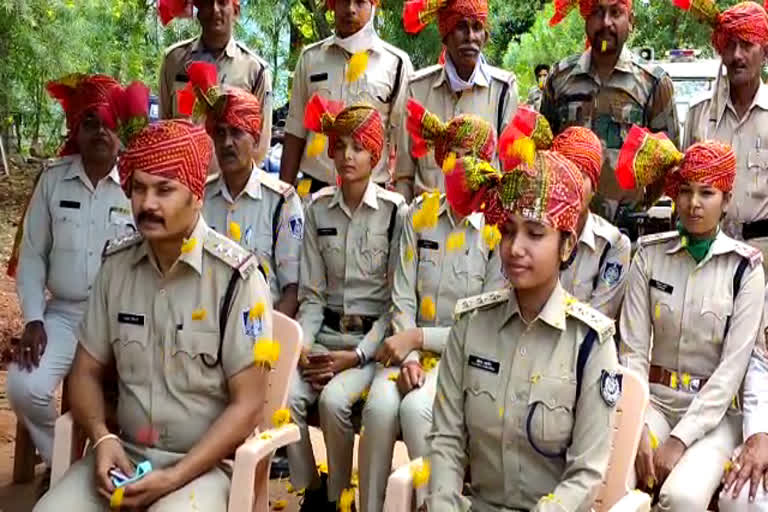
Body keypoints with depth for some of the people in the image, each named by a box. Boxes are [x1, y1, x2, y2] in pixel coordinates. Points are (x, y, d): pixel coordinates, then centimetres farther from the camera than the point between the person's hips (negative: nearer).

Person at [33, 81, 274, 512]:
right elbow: (87, 371, 11)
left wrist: (174, 477, -17)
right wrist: (101, 438, -8)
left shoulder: (236, 276, -12)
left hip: (205, 463, -4)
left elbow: (246, 404, -11)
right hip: (124, 454, 4)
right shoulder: (117, 264, 3)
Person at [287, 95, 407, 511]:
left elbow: (397, 298, -7)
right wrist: (303, 346, -10)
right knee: (286, 394, -23)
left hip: (373, 338, -3)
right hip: (325, 333, 3)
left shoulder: (396, 211, -6)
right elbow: (311, 293, 5)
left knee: (333, 399, -28)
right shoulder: (317, 207, 5)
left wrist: (357, 356, -15)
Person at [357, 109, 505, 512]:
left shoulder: (499, 229, -6)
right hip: (413, 348, 3)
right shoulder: (419, 214, 5)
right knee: (379, 405, -27)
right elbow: (403, 299, 3)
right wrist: (408, 356, -12)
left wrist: (418, 336, -12)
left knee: (416, 408, -31)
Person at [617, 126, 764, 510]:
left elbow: (733, 367, -10)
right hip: (653, 398, 2)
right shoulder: (649, 254, 0)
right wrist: (638, 428, -16)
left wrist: (679, 440, -17)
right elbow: (633, 349, -4)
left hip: (715, 411, -1)